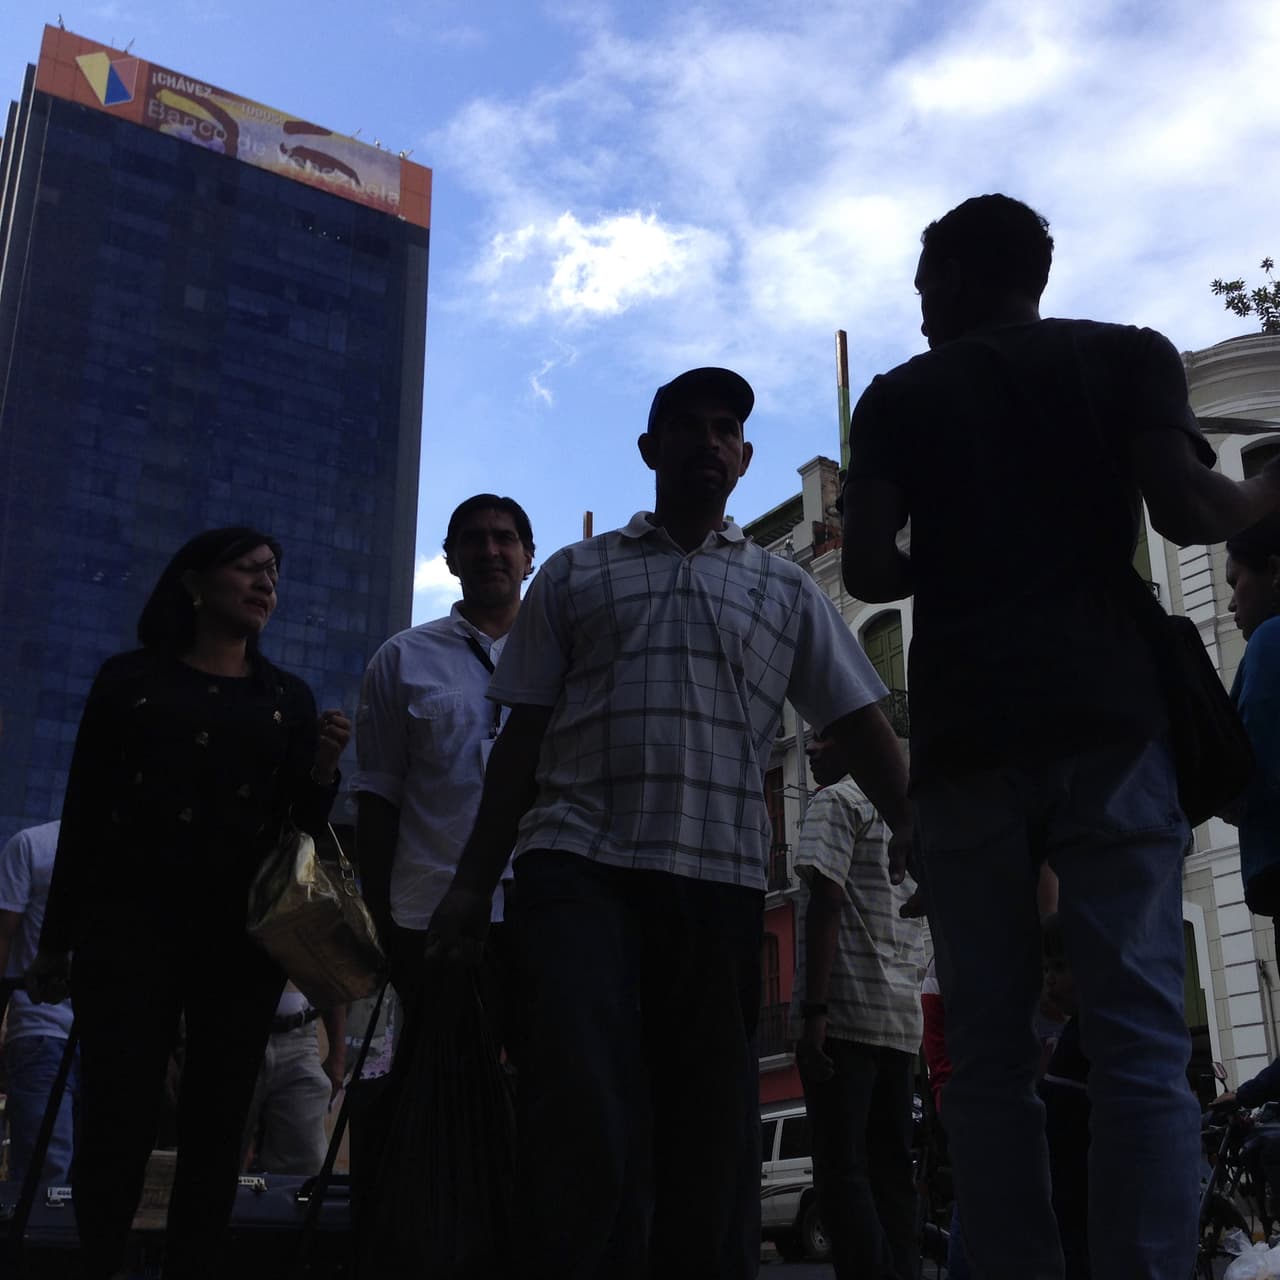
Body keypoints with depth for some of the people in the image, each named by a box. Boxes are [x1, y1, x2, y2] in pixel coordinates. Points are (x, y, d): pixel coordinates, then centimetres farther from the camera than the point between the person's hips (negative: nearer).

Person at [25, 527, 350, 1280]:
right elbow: (84, 814, 6)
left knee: (218, 1121, 3)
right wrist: (56, 939, 3)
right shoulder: (130, 679, 8)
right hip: (130, 921, -2)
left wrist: (322, 774, -12)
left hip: (243, 933, 2)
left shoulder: (289, 698, 12)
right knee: (118, 1117, -7)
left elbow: (302, 826, 9)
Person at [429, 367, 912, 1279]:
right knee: (586, 1113, -16)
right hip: (579, 863, -1)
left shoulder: (786, 591, 17)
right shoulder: (575, 575, 15)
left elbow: (860, 724, 10)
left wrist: (917, 828, -8)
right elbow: (523, 735, 12)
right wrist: (474, 879, 5)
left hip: (721, 880, 2)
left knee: (709, 1121, 6)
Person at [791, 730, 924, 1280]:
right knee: (891, 1168, 9)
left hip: (847, 1010, -8)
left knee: (841, 1169, -9)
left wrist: (814, 1009, -18)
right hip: (902, 1018, 8)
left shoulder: (837, 801, -2)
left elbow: (827, 899, -13)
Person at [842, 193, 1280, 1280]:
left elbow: (870, 570, 4)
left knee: (991, 1050, 1)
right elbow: (1188, 512, -3)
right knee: (1139, 1041, -6)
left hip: (967, 738, 1)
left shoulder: (900, 396, 14)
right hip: (1108, 721, 0)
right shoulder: (1131, 355, 12)